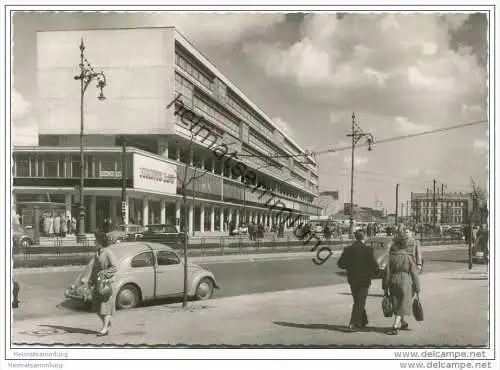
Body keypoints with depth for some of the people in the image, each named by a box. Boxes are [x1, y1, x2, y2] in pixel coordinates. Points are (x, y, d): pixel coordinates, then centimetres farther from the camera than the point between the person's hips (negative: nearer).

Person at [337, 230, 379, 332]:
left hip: (352, 279, 4)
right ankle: (353, 324, -5)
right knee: (360, 302, 1)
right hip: (364, 278, -4)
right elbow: (373, 265, -15)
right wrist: (375, 270, 6)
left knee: (357, 300, 19)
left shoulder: (347, 249, -3)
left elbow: (340, 263, -2)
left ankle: (363, 321, 31)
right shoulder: (367, 250, -14)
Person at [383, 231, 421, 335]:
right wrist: (417, 288, 3)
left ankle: (403, 323, 36)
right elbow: (414, 274, -6)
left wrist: (385, 287, 5)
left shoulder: (392, 257, -6)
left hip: (394, 283, 3)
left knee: (397, 305, 19)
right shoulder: (409, 257, -10)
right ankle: (395, 327, -8)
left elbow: (387, 273, -4)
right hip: (406, 283, -3)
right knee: (402, 307, 1)